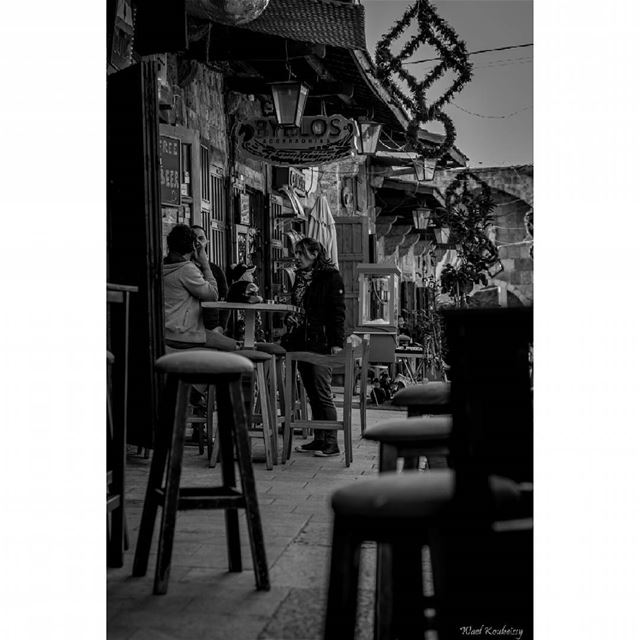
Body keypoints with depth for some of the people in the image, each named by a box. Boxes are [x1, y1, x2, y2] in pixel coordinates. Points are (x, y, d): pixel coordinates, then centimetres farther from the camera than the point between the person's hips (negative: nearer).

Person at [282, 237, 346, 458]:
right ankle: (318, 439, 16)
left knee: (322, 393, -7)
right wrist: (290, 319, 9)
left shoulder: (331, 277, -6)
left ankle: (331, 443, -1)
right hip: (301, 342, 8)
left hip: (321, 342, -8)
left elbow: (337, 311, -12)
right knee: (311, 394, 10)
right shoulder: (300, 277, 16)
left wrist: (336, 342, -18)